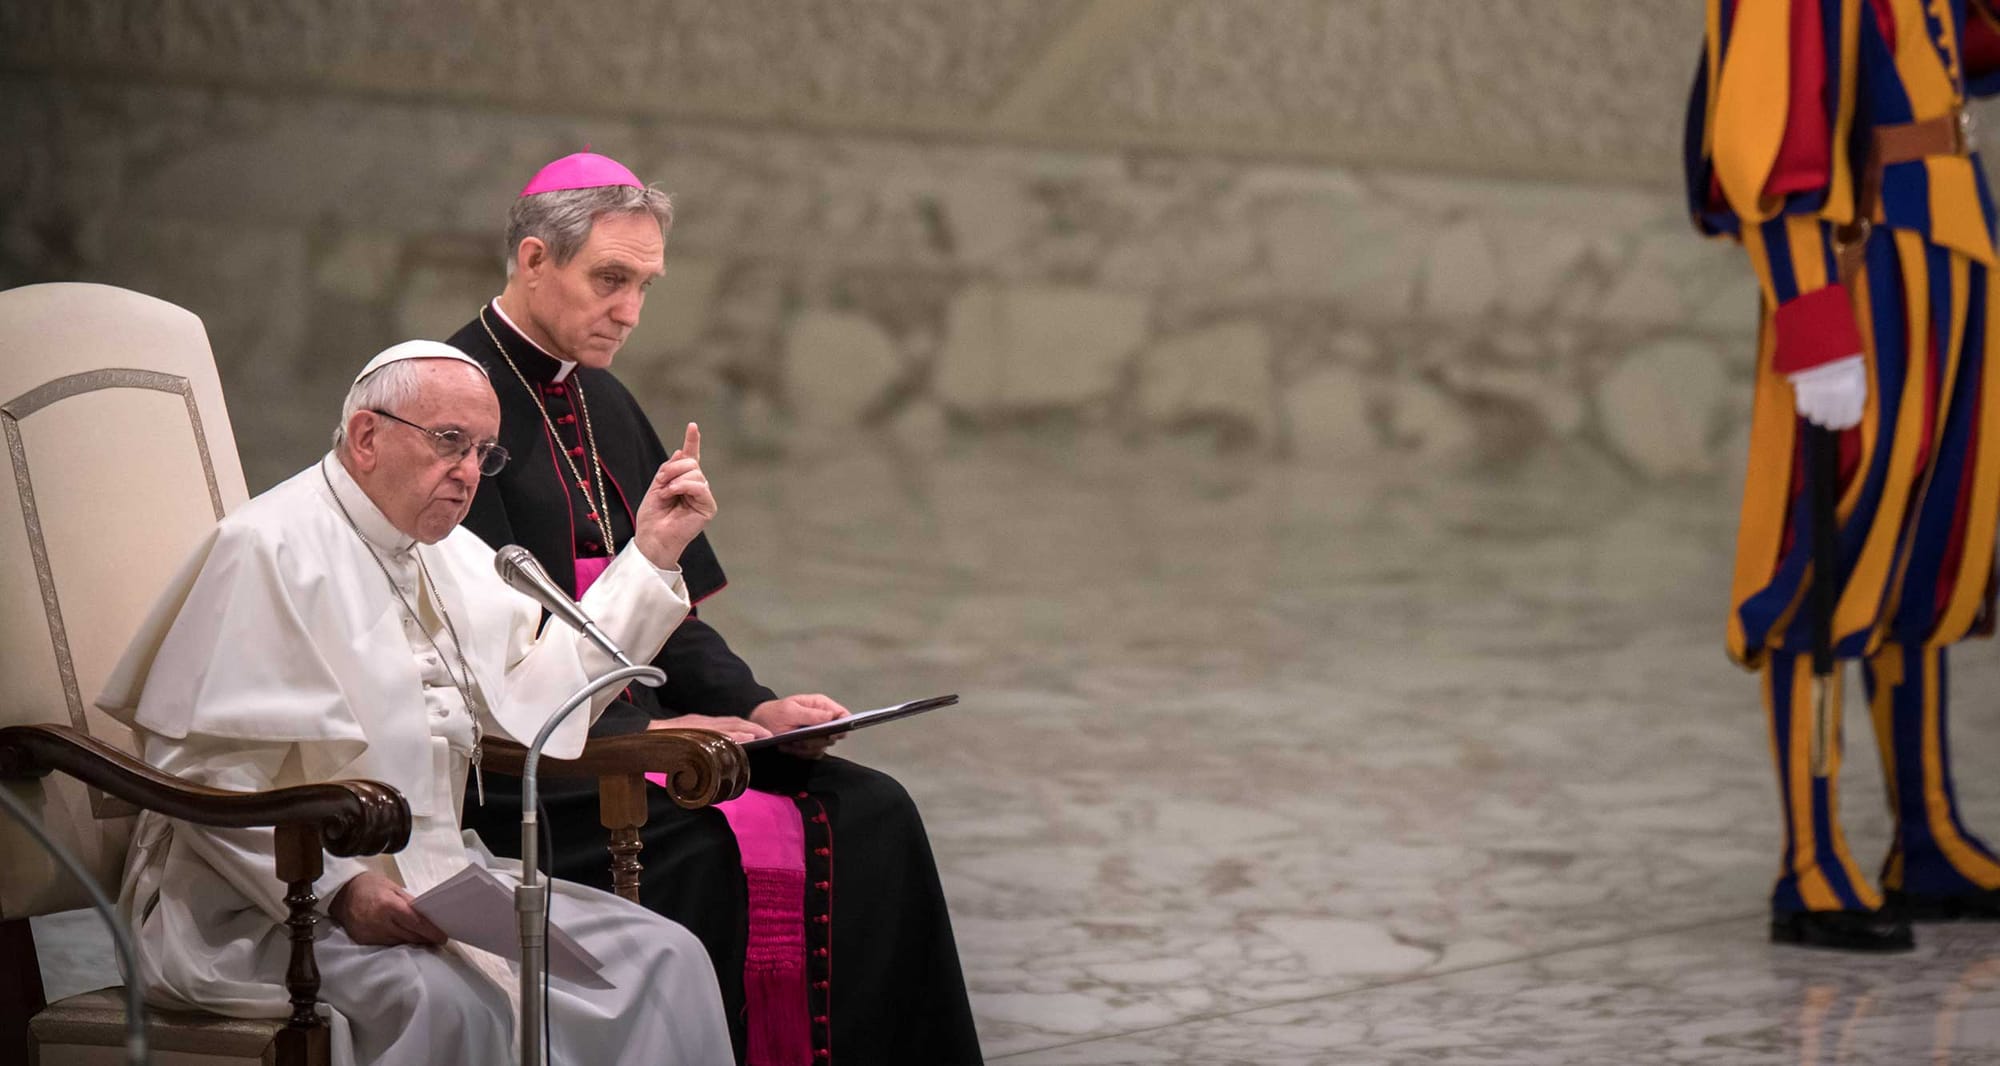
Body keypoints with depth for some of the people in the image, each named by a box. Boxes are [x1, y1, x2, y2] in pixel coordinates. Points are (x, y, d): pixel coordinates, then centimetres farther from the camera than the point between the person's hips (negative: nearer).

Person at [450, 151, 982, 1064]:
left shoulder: (606, 406, 19)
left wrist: (752, 707, 0)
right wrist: (637, 727, -23)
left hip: (633, 722, 8)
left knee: (867, 815, -11)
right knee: (732, 840, -31)